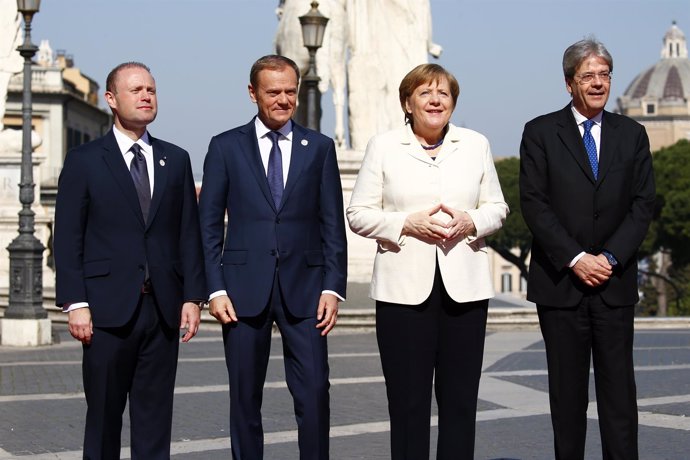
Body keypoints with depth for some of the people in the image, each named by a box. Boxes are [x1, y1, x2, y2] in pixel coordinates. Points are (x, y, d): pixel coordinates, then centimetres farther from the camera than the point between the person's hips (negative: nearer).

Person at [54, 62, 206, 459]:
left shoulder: (176, 160, 12)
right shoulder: (84, 161, 2)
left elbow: (189, 234, 10)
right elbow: (68, 240, -1)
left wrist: (193, 296, 2)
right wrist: (75, 303, -9)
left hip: (163, 307, 3)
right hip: (109, 307, -3)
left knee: (155, 416, 6)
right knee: (104, 415, 5)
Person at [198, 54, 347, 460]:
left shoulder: (320, 148, 8)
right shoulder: (226, 147, 5)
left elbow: (333, 225, 6)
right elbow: (209, 225, 4)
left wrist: (333, 288, -3)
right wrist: (215, 289, -5)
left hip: (303, 288, 0)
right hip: (245, 288, 0)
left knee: (315, 392, -5)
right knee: (245, 396, 6)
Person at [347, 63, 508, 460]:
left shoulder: (476, 145, 12)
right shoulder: (383, 147, 5)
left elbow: (498, 208, 15)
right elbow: (359, 214, 3)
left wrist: (470, 222, -7)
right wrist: (408, 223, -12)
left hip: (465, 287, 2)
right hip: (405, 288, -2)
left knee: (461, 397, 3)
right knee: (408, 400, -1)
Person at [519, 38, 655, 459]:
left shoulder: (632, 135, 9)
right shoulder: (541, 133, 2)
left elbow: (642, 204, 4)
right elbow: (534, 204, -5)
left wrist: (610, 258, -9)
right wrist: (575, 259, -13)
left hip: (615, 283, 2)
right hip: (561, 282, -1)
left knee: (619, 388, 1)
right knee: (567, 389, 5)